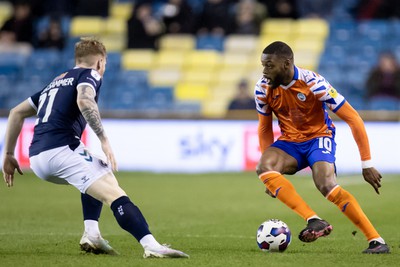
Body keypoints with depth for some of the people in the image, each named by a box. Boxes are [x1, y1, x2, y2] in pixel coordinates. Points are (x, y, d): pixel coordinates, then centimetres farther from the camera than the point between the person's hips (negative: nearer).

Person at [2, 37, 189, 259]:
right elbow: (84, 100, -16)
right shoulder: (89, 74, 8)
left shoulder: (55, 82, 31)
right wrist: (104, 140, -17)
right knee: (115, 194, -15)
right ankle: (151, 246, -33)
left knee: (98, 178, 31)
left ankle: (91, 234, 11)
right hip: (62, 148, -8)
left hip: (37, 160, 8)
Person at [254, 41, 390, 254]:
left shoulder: (313, 83, -24)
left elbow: (353, 118, -19)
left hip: (318, 137, -4)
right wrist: (272, 175, 3)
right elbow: (265, 128, 7)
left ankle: (376, 240, -25)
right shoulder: (263, 88, -10)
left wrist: (367, 164, -19)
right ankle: (313, 221, -32)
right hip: (289, 142, 4)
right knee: (263, 168, -28)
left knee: (326, 185, -31)